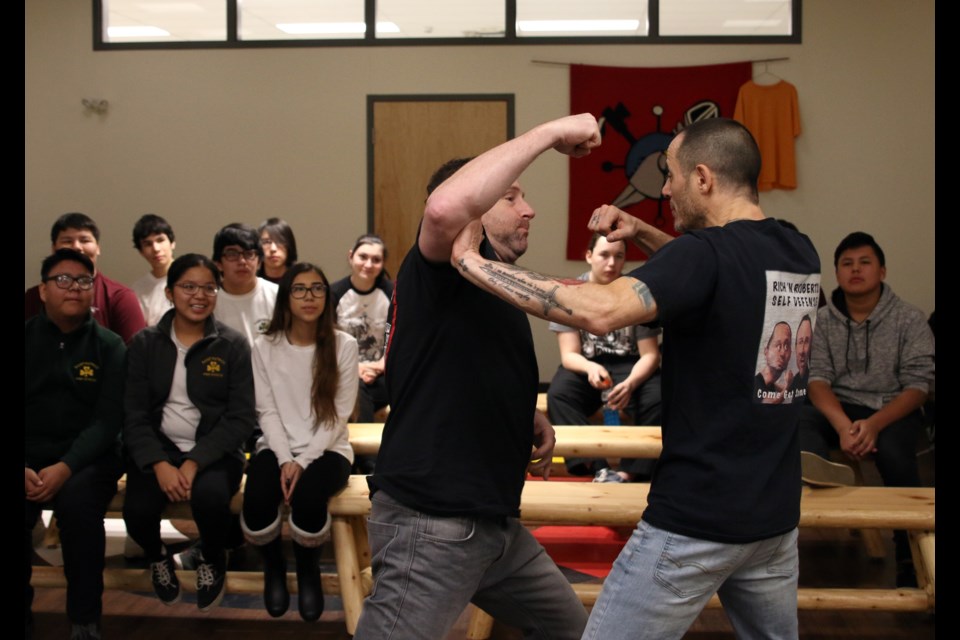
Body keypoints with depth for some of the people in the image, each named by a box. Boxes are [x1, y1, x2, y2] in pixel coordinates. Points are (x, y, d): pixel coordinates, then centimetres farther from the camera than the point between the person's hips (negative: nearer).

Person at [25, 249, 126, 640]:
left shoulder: (109, 347, 3)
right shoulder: (26, 339, 7)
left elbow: (108, 420, -6)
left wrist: (66, 467, -22)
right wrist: (22, 469, -18)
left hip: (88, 455, -1)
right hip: (31, 454, 2)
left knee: (77, 502, -33)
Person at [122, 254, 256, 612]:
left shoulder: (233, 345, 0)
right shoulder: (145, 344, 5)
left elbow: (241, 416, -6)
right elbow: (133, 413, 0)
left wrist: (195, 462, -17)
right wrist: (159, 464, -17)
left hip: (214, 451, -1)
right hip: (157, 448, 2)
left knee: (210, 496, -33)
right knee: (137, 511, -27)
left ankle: (213, 561, 4)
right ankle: (157, 558, 13)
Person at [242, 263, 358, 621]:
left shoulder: (344, 345, -3)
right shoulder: (265, 347, 3)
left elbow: (339, 414, -6)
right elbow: (267, 411, 0)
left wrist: (303, 462, -15)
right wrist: (285, 460, -15)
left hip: (327, 449, -1)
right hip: (278, 447, 1)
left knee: (307, 498, -34)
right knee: (257, 501, -30)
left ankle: (308, 570, 0)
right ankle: (274, 566, 4)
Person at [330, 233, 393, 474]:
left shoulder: (391, 294, 3)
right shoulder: (334, 293, 0)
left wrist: (379, 366, -14)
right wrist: (353, 368, -14)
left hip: (380, 374, 1)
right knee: (358, 391, -34)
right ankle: (370, 465, -30)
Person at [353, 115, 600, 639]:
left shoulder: (494, 285, 19)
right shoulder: (447, 263, -9)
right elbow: (446, 206, -35)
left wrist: (531, 420, 11)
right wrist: (549, 133, -26)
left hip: (493, 521, 10)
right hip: (431, 523, -10)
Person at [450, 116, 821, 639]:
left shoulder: (707, 253, -19)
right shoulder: (800, 254, 5)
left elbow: (600, 310, -35)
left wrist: (470, 260, -29)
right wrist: (642, 233, 10)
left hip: (697, 520, -8)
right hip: (775, 513, 8)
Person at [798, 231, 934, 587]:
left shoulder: (910, 320, 0)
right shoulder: (821, 321, 5)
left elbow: (918, 385, -7)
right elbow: (817, 380, -4)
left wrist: (874, 424, -25)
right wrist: (843, 425, -25)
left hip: (892, 410, -2)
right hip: (838, 408, 2)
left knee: (892, 449, -35)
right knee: (798, 423, -32)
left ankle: (909, 555, -21)